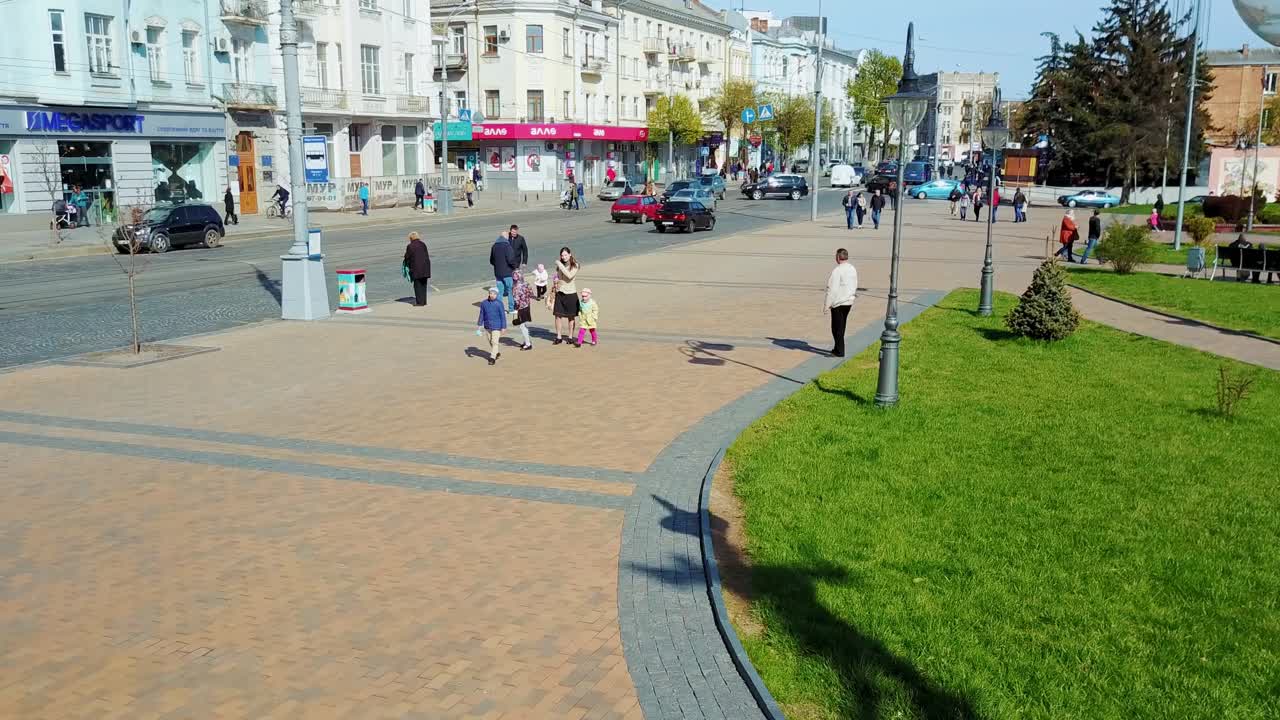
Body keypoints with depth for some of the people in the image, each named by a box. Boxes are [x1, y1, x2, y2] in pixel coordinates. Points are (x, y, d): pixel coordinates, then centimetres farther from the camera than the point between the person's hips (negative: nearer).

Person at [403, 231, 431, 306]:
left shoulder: (409, 246, -7)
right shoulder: (423, 244, 6)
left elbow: (407, 257, 0)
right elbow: (427, 255, 9)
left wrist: (407, 265, 19)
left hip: (416, 268, -5)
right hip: (425, 266, 5)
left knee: (417, 285, 2)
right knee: (423, 284, 14)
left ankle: (419, 302, 1)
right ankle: (424, 301, 18)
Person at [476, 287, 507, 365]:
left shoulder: (499, 303, -12)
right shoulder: (484, 303, -2)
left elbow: (503, 316, -8)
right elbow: (481, 315, 7)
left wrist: (503, 327, -8)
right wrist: (479, 325, 6)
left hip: (496, 326, -5)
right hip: (487, 326, 5)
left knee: (494, 342, -9)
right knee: (490, 341, 16)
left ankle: (493, 358, -1)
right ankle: (497, 352, 37)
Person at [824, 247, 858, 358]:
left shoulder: (837, 271, -18)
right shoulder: (853, 269, 8)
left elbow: (832, 290, -19)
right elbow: (855, 287, 15)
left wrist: (827, 305, -14)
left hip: (838, 303, -8)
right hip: (849, 302, 8)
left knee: (837, 328, -1)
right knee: (841, 327, 17)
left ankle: (840, 351, -1)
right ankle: (837, 348, 26)